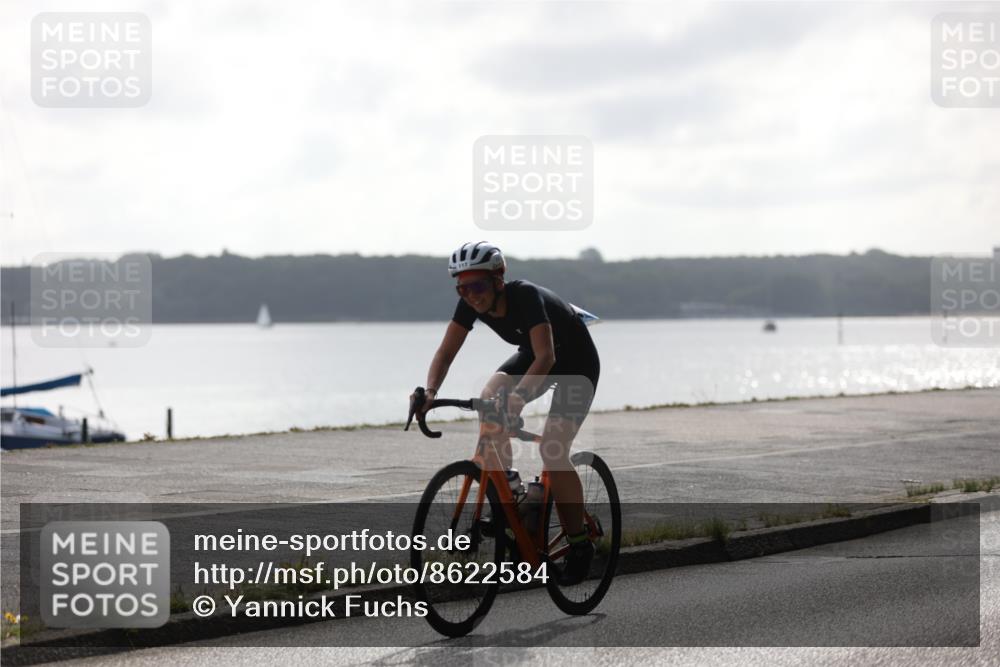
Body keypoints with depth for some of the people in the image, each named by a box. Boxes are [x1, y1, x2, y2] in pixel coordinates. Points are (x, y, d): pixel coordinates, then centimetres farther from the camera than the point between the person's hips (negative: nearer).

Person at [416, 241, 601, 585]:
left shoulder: (527, 297, -36)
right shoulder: (471, 303, -17)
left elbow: (546, 357, -46)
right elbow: (446, 351, -17)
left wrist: (519, 395, -61)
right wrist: (430, 392, -35)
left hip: (576, 365, -6)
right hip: (533, 357, 6)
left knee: (552, 450, -19)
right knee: (488, 401, -22)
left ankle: (579, 544, -5)